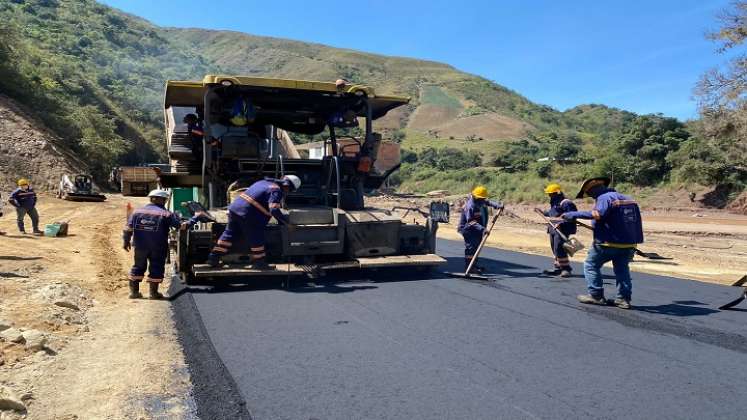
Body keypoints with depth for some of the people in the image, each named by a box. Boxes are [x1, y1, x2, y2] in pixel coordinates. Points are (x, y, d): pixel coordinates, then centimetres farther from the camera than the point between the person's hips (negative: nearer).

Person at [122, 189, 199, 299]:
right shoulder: (166, 214, -10)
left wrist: (126, 241, 14)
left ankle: (134, 291, 22)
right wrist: (195, 217, 2)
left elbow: (128, 228, 2)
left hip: (140, 246, 4)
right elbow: (183, 225, -10)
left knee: (138, 267, 18)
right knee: (156, 268, 9)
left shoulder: (137, 212, 2)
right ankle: (153, 292, 13)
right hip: (158, 248, -4)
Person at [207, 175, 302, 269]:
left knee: (229, 234, 18)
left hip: (234, 207, 9)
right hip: (248, 214, -9)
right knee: (256, 239, 6)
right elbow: (274, 210, -18)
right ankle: (258, 262, 17)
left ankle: (213, 258, 22)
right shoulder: (277, 190, -7)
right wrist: (286, 222, -8)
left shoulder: (264, 182, 21)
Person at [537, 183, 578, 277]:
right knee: (555, 249, 14)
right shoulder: (554, 203, 16)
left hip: (561, 230, -10)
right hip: (553, 229, 10)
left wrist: (561, 222, -30)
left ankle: (566, 268, -3)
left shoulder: (566, 203, -15)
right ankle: (558, 268, 23)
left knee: (558, 249, -13)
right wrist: (543, 212, 26)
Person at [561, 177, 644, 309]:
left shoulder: (605, 198, -13)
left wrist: (574, 214, -32)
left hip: (608, 242, -8)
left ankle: (596, 295, 6)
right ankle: (624, 299, 11)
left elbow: (598, 214, -32)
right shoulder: (627, 199, 14)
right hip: (629, 243, 8)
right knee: (622, 269, 15)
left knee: (591, 265, 7)